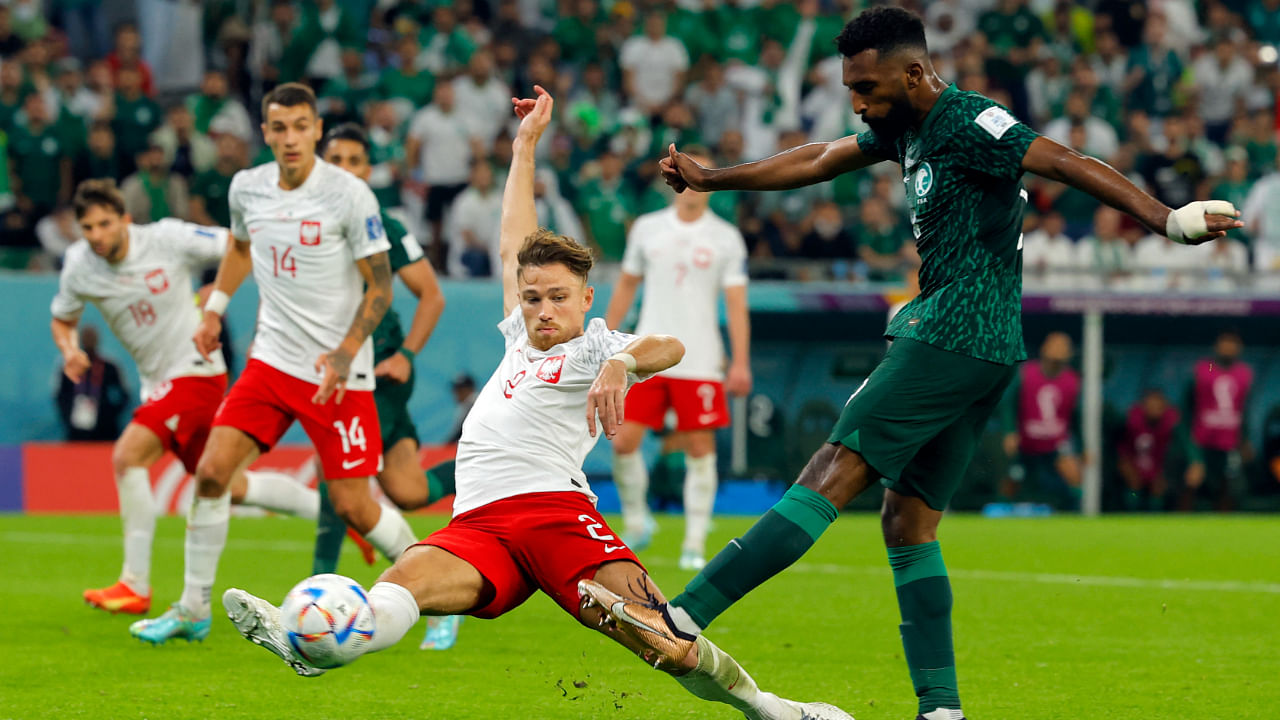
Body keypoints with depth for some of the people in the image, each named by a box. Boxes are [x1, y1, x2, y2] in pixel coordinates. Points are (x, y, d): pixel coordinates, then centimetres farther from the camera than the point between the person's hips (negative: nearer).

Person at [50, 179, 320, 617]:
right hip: (158, 383, 7)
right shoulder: (80, 267, -3)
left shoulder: (167, 239, -16)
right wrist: (69, 349, -8)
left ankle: (136, 584, -17)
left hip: (195, 371, -6)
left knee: (128, 456, -23)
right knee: (231, 487, 14)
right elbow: (62, 320, 12)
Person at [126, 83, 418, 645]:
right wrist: (214, 309, 22)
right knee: (211, 471, -7)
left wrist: (345, 353, -19)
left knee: (353, 508, -5)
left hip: (337, 372, -5)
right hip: (272, 359, 5)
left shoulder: (349, 194, -14)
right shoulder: (247, 187, 2)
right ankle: (193, 608, 5)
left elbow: (379, 286, -9)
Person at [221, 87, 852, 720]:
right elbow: (515, 246, 41)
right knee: (409, 575, -26)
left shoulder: (592, 347, 14)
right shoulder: (520, 342, 32)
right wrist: (525, 143, 45)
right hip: (478, 527, 5)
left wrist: (619, 364, -29)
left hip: (553, 506, -5)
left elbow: (668, 347, -7)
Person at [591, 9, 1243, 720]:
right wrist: (709, 178, 37)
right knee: (908, 520, 9)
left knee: (832, 475, -13)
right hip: (985, 348, 10)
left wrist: (1166, 220, -32)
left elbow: (1068, 164, -20)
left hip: (952, 337, -10)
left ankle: (681, 620, -18)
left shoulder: (969, 124, -12)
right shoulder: (906, 128, 17)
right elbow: (819, 161, 30)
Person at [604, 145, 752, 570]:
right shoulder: (646, 229, 8)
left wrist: (741, 362, -8)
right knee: (624, 440, -5)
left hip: (700, 361, -2)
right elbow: (626, 286, 17)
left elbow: (736, 304, 0)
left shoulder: (726, 239, 2)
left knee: (700, 448, -3)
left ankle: (695, 543, 4)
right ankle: (636, 522, 16)